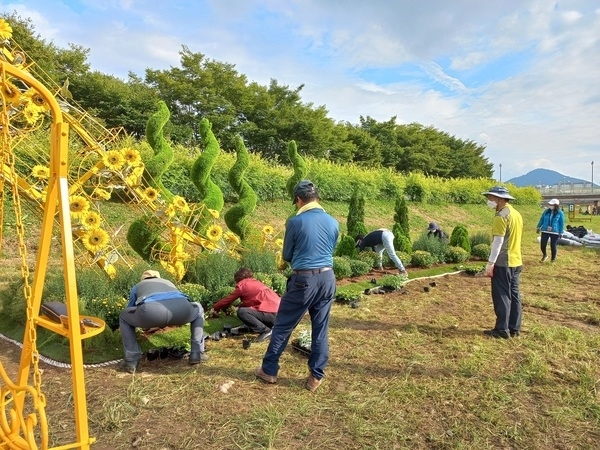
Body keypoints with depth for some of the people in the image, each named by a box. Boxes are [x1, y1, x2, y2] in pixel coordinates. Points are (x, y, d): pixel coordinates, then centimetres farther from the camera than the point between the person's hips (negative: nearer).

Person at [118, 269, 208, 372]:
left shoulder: (137, 287, 41)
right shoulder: (168, 283, 47)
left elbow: (130, 309, 53)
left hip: (151, 311, -1)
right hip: (181, 309, 1)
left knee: (124, 318, 32)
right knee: (198, 310, 37)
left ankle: (132, 361, 26)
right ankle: (197, 354, 29)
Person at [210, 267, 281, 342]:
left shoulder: (242, 285, 2)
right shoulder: (256, 282, 24)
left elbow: (228, 299, 12)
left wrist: (215, 308, 25)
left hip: (271, 313, -9)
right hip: (279, 312, 9)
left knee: (241, 312, -11)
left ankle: (265, 331, -10)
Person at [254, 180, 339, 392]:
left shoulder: (296, 222, -10)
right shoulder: (333, 222, 4)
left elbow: (286, 256, 2)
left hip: (303, 280, -4)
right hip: (327, 278, 5)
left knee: (283, 326, 11)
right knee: (321, 329, 13)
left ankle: (269, 370, 22)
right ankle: (316, 376, 20)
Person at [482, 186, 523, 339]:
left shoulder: (501, 216, -16)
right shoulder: (516, 214, 13)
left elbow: (498, 242, -20)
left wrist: (490, 262, -18)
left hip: (503, 263, -9)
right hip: (516, 261, 9)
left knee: (501, 296, -2)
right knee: (514, 295, 12)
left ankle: (502, 330, 3)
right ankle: (514, 328, 18)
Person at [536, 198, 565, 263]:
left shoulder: (560, 213, -5)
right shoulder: (546, 211, 3)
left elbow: (562, 223, -2)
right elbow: (542, 219, 13)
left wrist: (561, 232, -5)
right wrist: (539, 227, 12)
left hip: (555, 232, -3)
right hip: (545, 231, 3)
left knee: (553, 246, 1)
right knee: (542, 244, -2)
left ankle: (553, 258, 22)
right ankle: (544, 255, 26)